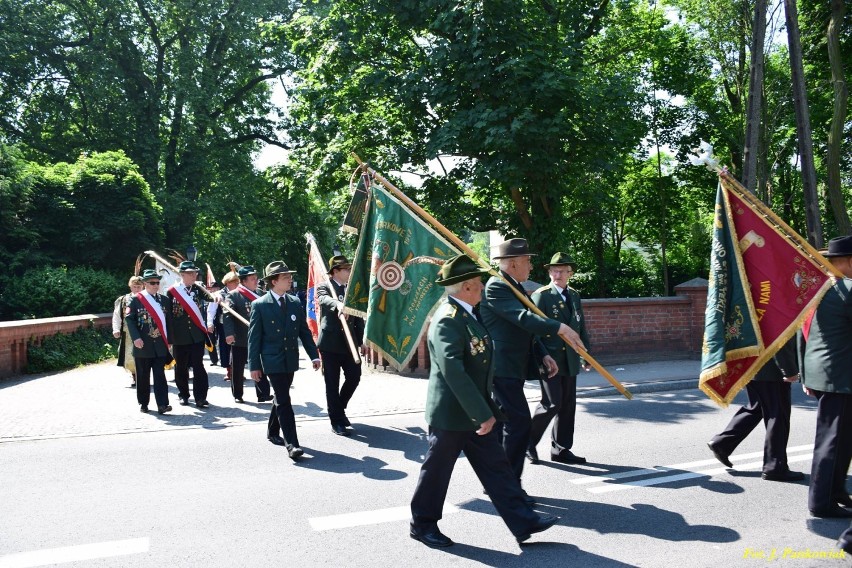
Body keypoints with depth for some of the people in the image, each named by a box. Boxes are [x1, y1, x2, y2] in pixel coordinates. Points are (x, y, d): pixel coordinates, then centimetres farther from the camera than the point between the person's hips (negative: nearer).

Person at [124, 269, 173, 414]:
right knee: (143, 376, 9)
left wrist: (169, 340, 6)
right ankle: (143, 403, 22)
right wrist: (136, 338, -16)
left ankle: (162, 404, -6)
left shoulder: (165, 300, 9)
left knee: (160, 375, -3)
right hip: (143, 345, -2)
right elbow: (129, 319, -6)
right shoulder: (136, 300, -1)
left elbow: (169, 320, 10)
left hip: (160, 345, 2)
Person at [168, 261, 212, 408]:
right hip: (179, 336, 0)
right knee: (181, 368, 11)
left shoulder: (199, 289, 4)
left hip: (197, 335, 0)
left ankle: (200, 398, 0)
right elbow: (167, 314, 2)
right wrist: (168, 336, 1)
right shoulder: (172, 291, 0)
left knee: (198, 367, -3)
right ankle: (183, 395, 26)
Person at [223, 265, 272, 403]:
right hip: (240, 340, -4)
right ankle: (237, 395, 23)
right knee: (237, 369, 8)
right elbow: (227, 315, -18)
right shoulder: (233, 295, -8)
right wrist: (229, 333, -30)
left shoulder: (258, 294, 9)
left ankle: (263, 394, 7)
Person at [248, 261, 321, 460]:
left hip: (291, 359, 5)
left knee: (281, 398, 17)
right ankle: (291, 444, -10)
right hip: (273, 361, -5)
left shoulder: (295, 303, 7)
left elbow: (304, 331, 9)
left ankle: (273, 432, 36)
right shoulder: (259, 305, -7)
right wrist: (254, 365, -8)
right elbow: (253, 337, -6)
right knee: (284, 401, -10)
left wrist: (314, 355, 3)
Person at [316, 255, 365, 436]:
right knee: (332, 384, 1)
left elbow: (358, 316, 12)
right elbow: (324, 299, -27)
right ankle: (337, 421, 12)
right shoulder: (324, 287, -3)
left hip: (349, 341, 5)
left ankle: (339, 409, 30)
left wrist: (361, 341, 9)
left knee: (354, 377, 7)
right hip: (330, 342, -5)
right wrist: (338, 304, -49)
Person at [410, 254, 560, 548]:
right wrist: (483, 413, -29)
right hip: (452, 413, -9)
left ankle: (522, 521, 15)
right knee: (437, 469, 8)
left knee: (496, 465, 10)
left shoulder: (466, 313, 8)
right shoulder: (448, 320, -23)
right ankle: (422, 523, 25)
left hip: (474, 412, 9)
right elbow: (453, 372, -31)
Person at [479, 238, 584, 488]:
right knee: (520, 422, -10)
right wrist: (560, 328, -31)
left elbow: (526, 327, 21)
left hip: (513, 368, 11)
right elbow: (523, 318, -27)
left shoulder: (515, 287, 17)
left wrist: (543, 354, 11)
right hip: (502, 368, -11)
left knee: (506, 422, 15)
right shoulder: (496, 287, -15)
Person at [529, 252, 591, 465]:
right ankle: (528, 441, 11)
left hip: (570, 361, 7)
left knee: (568, 405, 9)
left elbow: (581, 328, 18)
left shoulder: (575, 296, 13)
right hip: (550, 360, -7)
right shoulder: (541, 296, -8)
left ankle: (561, 449, 20)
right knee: (552, 403, -9)